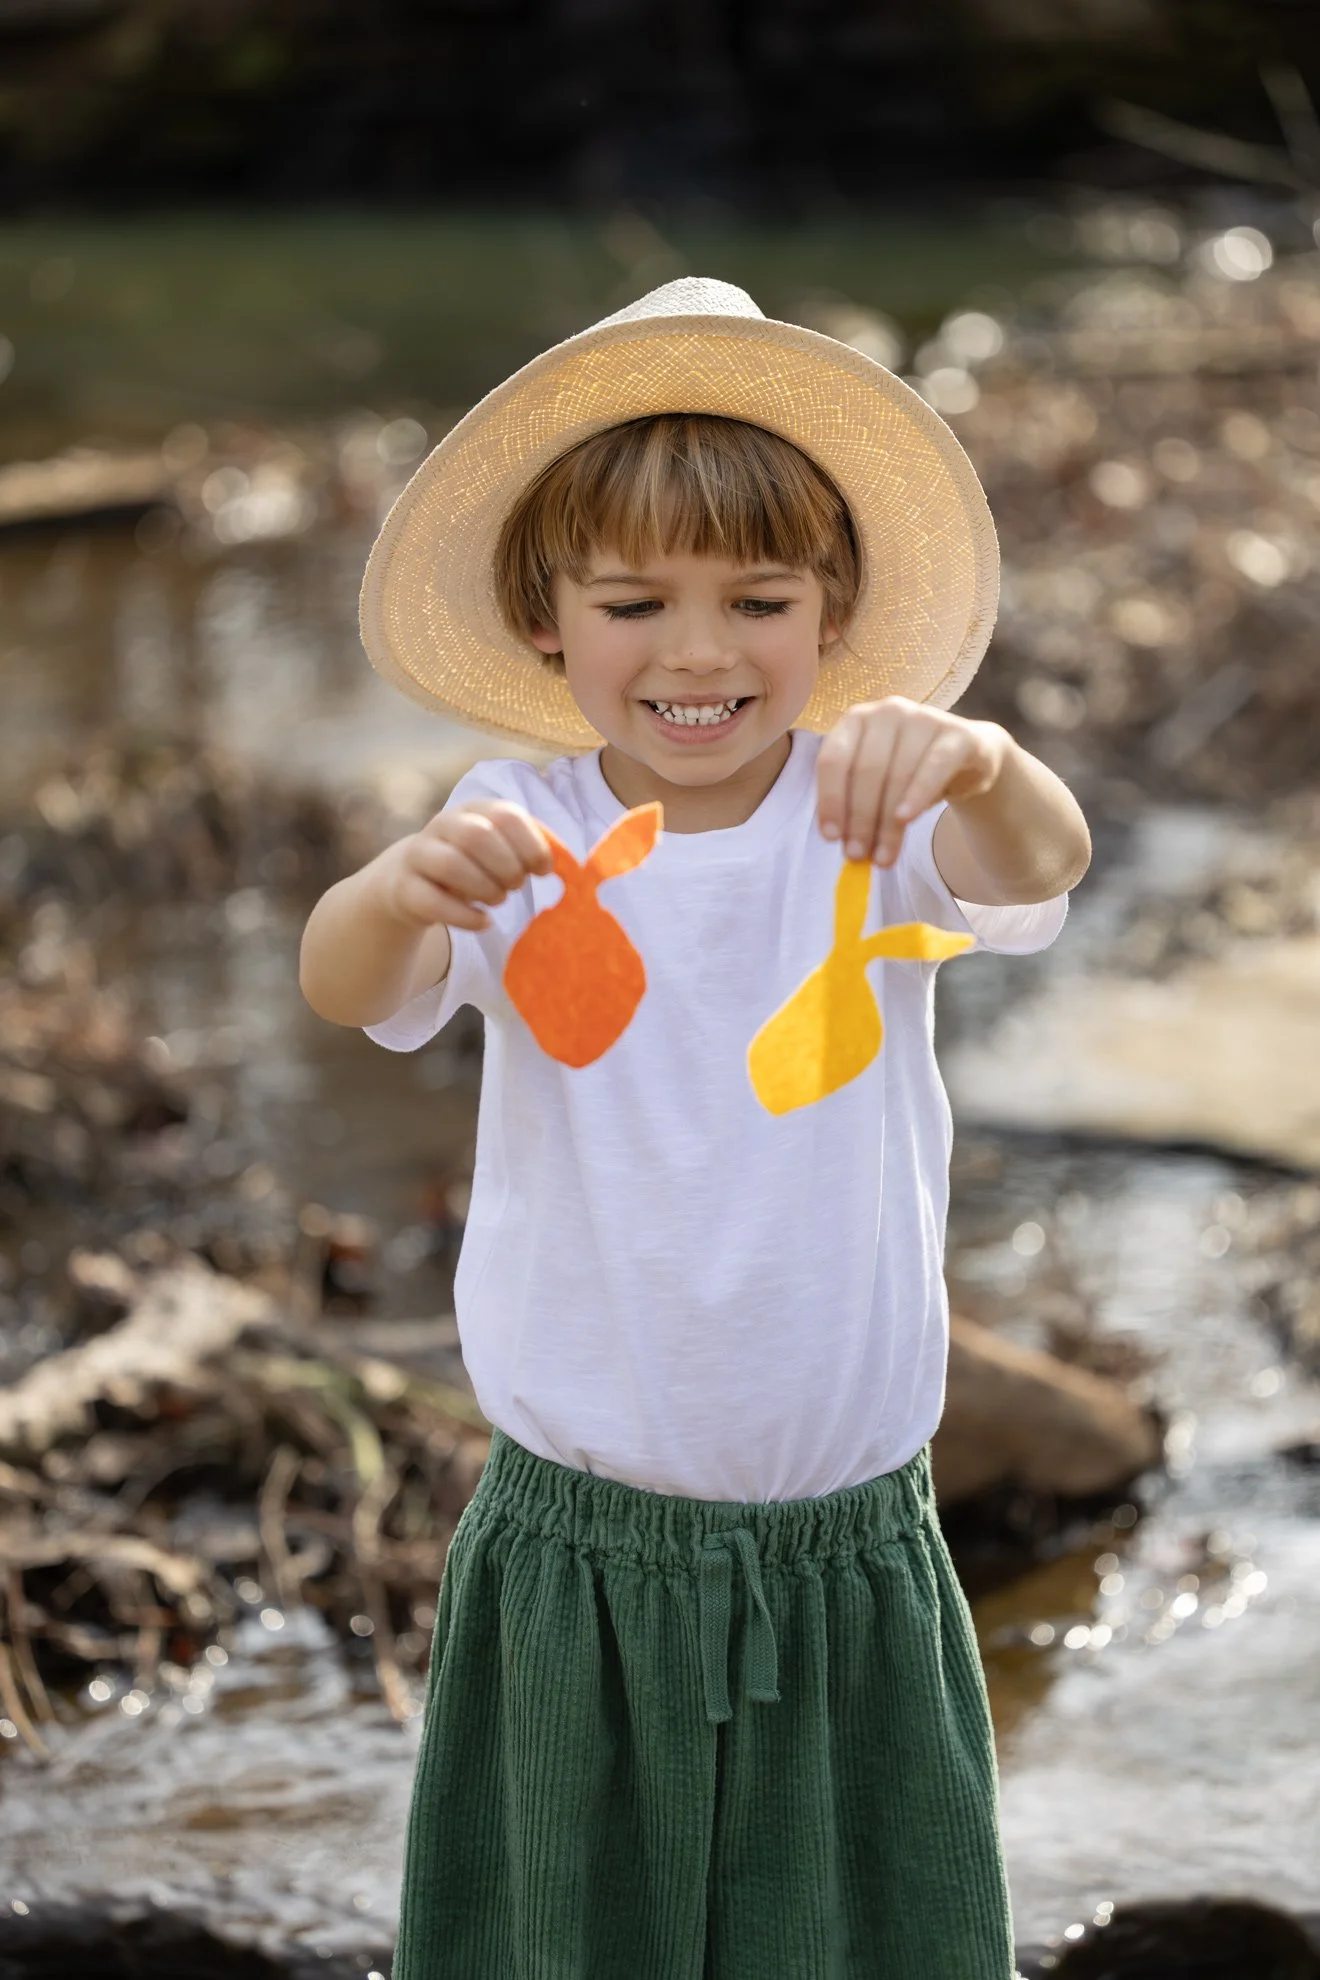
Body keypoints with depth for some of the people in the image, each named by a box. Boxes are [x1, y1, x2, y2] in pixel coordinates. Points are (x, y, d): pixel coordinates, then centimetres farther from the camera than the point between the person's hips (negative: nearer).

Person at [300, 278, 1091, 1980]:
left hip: (846, 1548, 0)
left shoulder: (871, 816, -9)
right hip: (575, 1559, 0)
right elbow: (341, 990, -23)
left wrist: (972, 758, -52)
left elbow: (1039, 867, -28)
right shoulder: (521, 831, -8)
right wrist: (411, 887, -47)